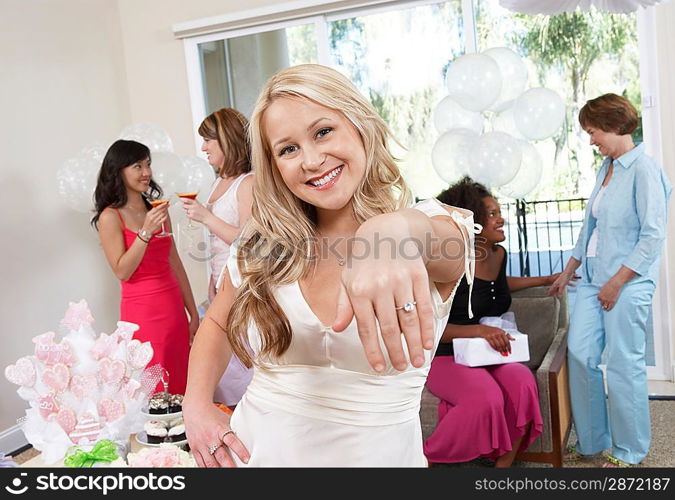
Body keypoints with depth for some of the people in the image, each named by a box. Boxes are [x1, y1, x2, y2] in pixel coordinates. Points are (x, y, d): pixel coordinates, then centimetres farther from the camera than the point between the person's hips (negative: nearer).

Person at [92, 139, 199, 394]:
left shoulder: (157, 210, 10)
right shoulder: (111, 216, -5)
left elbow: (175, 264, 12)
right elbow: (122, 271, -11)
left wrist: (193, 314, 11)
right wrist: (146, 231, -19)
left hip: (174, 309, 5)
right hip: (142, 312, -5)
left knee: (182, 388, 8)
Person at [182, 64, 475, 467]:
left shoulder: (431, 225, -12)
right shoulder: (264, 245, -3)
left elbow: (446, 241, -36)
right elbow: (217, 324, 11)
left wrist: (397, 230, -58)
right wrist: (197, 405, -6)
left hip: (374, 453, -2)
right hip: (254, 450, 3)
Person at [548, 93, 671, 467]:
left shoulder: (643, 170, -12)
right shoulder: (606, 169, 13)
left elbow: (653, 234, -16)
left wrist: (617, 281, -15)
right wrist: (567, 272, 20)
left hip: (628, 284, -8)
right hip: (593, 280, 8)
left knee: (624, 366, 1)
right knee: (579, 355, 4)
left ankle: (628, 452, 19)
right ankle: (592, 440, 20)